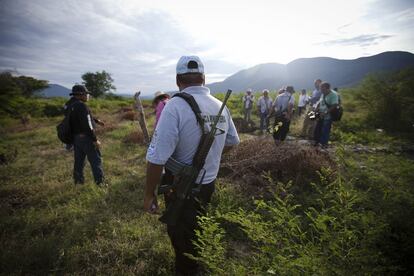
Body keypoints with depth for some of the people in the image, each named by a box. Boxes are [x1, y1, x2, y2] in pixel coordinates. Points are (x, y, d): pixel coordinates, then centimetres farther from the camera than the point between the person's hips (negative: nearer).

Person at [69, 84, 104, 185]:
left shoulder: (70, 106, 9)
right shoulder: (82, 106, -18)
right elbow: (87, 125, -22)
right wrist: (95, 139, -18)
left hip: (75, 137, 9)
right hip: (86, 137, -9)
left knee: (79, 161, 16)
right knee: (96, 160, 0)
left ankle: (78, 181, 26)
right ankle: (100, 182, 4)